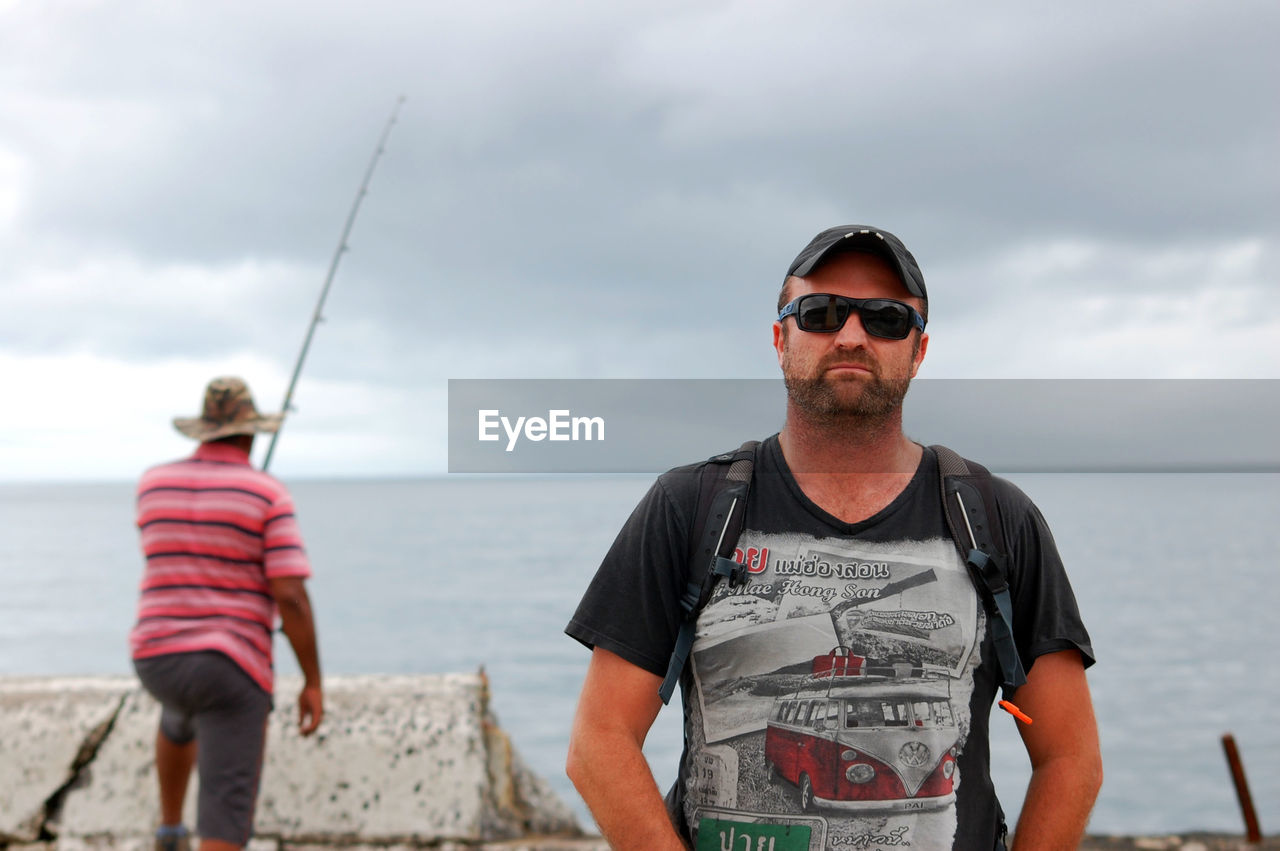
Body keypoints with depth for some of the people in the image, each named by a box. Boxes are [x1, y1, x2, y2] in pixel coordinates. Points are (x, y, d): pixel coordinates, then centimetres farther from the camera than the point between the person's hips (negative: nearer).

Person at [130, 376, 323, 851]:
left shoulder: (153, 482, 4)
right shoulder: (269, 495, -9)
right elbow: (291, 597, -15)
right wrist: (313, 683, -6)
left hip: (157, 661, 5)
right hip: (232, 670, -5)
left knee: (180, 716, 42)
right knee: (226, 813, -3)